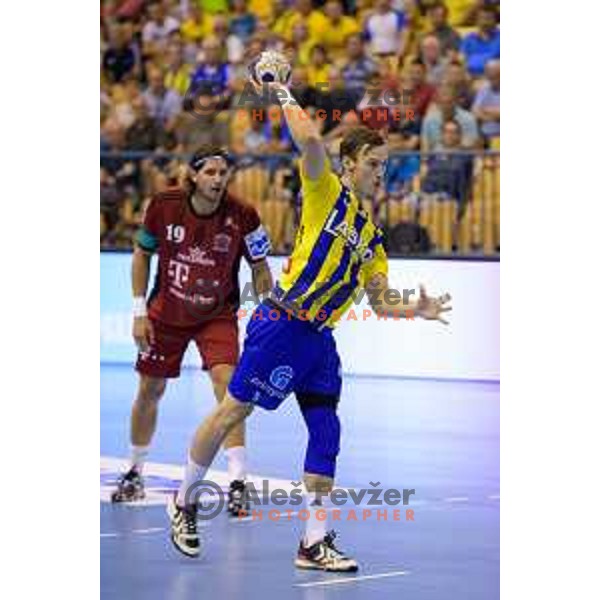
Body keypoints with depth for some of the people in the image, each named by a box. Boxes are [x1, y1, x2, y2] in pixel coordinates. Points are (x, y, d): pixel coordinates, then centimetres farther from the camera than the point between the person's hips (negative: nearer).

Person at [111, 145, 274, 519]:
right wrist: (140, 312, -2)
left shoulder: (242, 216, -18)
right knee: (149, 391, 11)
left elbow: (260, 269, -5)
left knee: (227, 384, -21)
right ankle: (135, 473, 33)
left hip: (218, 316, -2)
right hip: (166, 312, 2)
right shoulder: (164, 206, -15)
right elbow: (142, 254, 0)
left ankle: (238, 482, -20)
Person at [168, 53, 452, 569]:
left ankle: (314, 544, 1)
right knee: (232, 412, -1)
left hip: (319, 339, 7)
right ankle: (185, 501, 18)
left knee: (327, 433, -1)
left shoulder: (372, 238, 17)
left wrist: (417, 310, -2)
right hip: (282, 325, -7)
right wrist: (283, 93, -11)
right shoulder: (327, 192, -3)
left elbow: (381, 303, 15)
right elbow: (309, 140, -22)